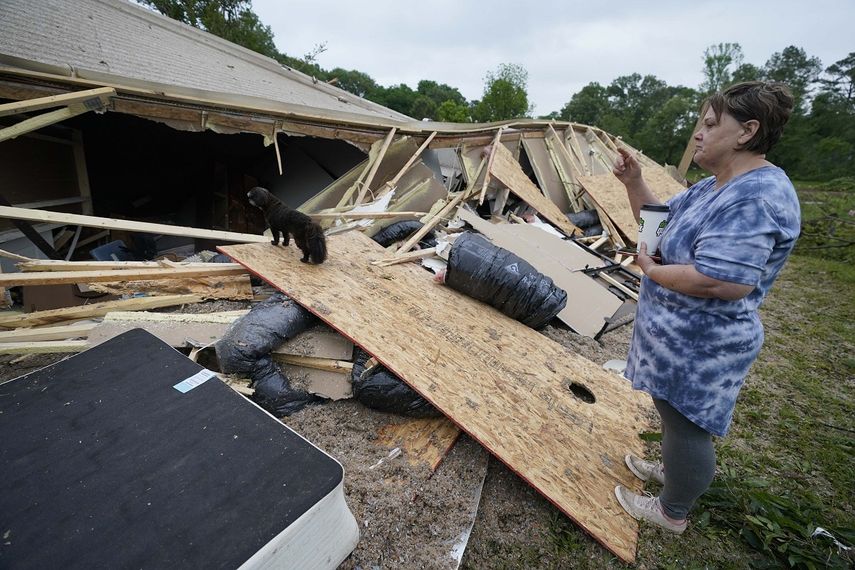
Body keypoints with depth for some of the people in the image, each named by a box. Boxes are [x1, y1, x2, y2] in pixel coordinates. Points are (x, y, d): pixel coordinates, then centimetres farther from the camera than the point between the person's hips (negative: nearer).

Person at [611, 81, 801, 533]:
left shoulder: (755, 198, -26)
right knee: (675, 414, 27)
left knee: (687, 425, 9)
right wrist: (633, 182, -1)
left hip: (699, 345, -10)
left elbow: (722, 283, -34)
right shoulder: (716, 186, 7)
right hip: (680, 333, 10)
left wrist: (650, 269, -20)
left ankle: (672, 513, 32)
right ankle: (672, 470, 52)